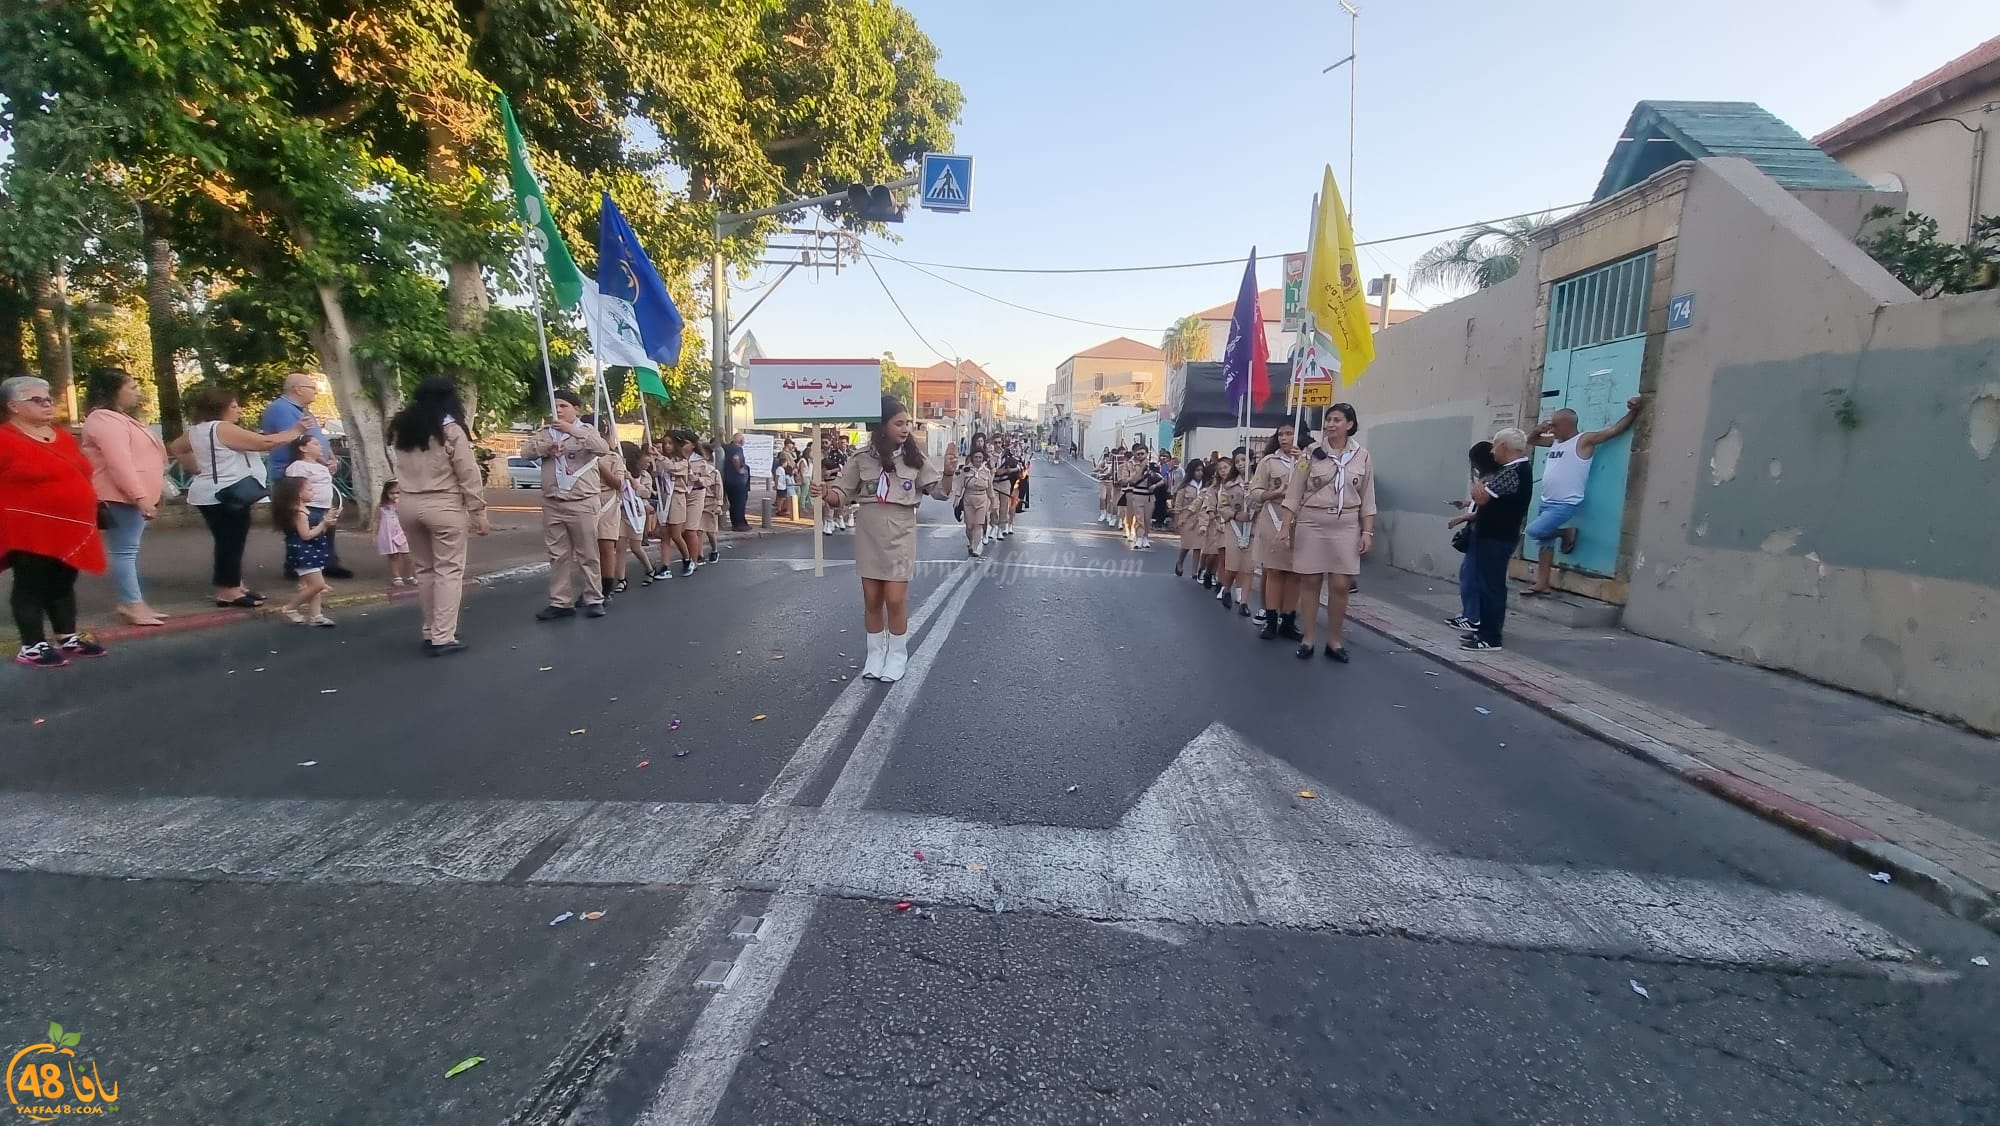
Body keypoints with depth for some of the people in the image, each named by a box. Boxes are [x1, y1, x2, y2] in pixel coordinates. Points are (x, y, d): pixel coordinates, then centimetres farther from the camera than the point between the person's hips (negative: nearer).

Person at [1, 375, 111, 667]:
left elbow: (78, 476, 20)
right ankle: (32, 647, 6)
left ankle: (68, 638, 22)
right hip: (30, 531, -7)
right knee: (32, 586, 0)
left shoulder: (62, 436, 12)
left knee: (63, 584, 14)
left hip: (69, 527, 7)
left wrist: (87, 518, 21)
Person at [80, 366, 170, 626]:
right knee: (125, 550, -9)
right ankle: (132, 604, -9)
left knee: (128, 550, 10)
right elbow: (119, 463, -22)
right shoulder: (105, 419, -13)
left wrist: (147, 495, 25)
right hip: (121, 496, -11)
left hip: (132, 495, 11)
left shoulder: (118, 418, 20)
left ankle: (132, 602, 14)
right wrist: (140, 496, -26)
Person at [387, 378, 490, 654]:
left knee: (425, 569, 15)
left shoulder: (399, 429, 12)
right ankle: (443, 638, -3)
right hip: (444, 506, -6)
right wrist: (479, 511, -6)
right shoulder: (450, 429, -9)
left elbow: (399, 468, 9)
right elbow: (469, 475, -10)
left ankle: (430, 632, 20)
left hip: (409, 505, 6)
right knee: (449, 571, -2)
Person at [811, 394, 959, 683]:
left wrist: (949, 473, -24)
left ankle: (897, 656, 18)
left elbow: (940, 492, -3)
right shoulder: (862, 458, -3)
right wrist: (825, 492, -20)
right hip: (869, 537, 2)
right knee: (872, 599, 9)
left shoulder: (914, 457, -4)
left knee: (895, 600, -2)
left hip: (900, 537, -1)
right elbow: (842, 493, 2)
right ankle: (875, 654, 27)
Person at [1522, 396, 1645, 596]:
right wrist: (1539, 429, 5)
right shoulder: (1555, 441, 14)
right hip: (1547, 503, 8)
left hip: (1566, 505, -8)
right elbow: (1530, 440, 25)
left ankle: (1567, 533, 7)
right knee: (1545, 543, 9)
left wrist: (1634, 411, -22)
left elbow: (1615, 429, -11)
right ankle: (1542, 586, 14)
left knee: (1534, 531, -21)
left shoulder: (1584, 440, -7)